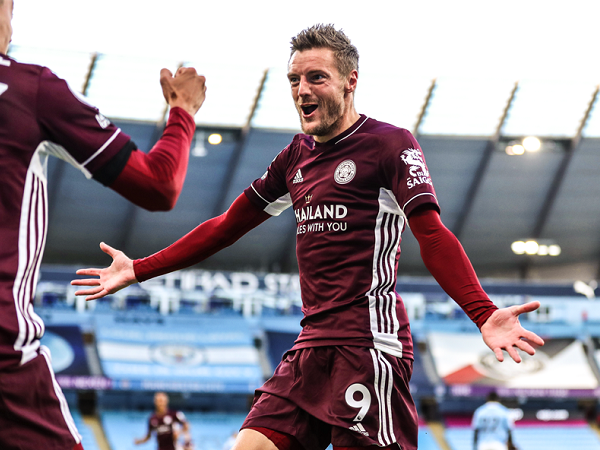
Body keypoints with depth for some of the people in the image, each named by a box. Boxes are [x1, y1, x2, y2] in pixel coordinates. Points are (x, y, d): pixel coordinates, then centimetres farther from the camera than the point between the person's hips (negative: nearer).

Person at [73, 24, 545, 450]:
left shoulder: (390, 144, -3)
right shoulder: (298, 155, 18)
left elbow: (433, 237, -13)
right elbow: (227, 226, 25)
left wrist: (483, 315, -28)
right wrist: (138, 270, 25)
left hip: (368, 346, -7)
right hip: (311, 347, 7)